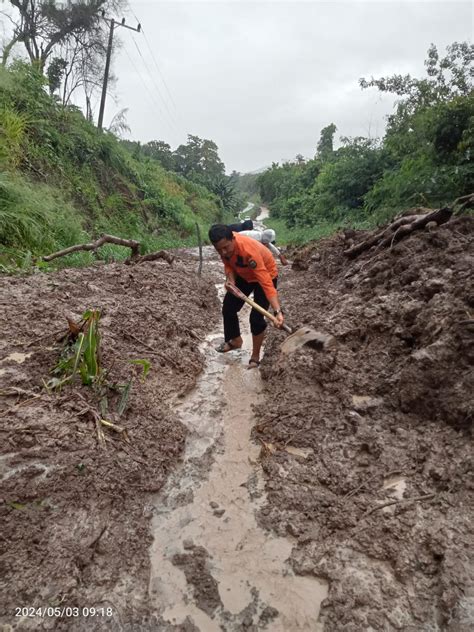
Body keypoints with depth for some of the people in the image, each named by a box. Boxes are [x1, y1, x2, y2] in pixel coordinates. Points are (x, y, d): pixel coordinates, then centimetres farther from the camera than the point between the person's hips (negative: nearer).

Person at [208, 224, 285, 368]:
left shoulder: (250, 251, -42)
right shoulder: (224, 244, -24)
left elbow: (266, 283, -45)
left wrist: (277, 311, -53)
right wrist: (230, 279, -25)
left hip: (266, 275, -7)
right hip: (244, 275, 7)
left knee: (256, 317, -14)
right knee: (228, 308, 10)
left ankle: (255, 357, 6)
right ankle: (235, 341, 36)